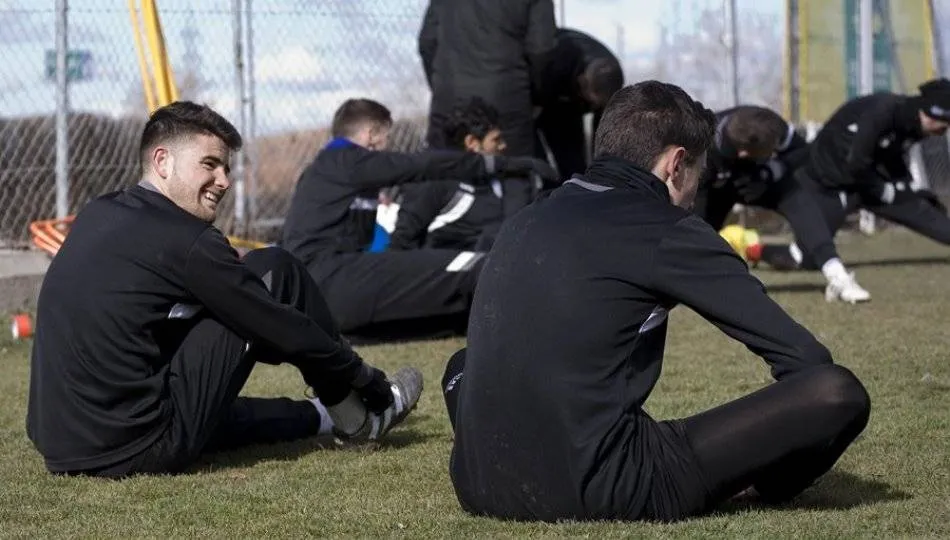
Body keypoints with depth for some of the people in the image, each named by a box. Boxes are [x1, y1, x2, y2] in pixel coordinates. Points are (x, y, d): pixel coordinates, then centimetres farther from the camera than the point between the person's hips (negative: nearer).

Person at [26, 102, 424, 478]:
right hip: (140, 452, -8)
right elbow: (286, 331, -4)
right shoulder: (185, 242, -11)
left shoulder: (96, 215, 14)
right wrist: (369, 380, 11)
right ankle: (354, 417, 19)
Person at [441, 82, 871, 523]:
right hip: (600, 493, -8)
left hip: (480, 485, 8)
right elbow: (802, 354, -1)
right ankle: (763, 484, 25)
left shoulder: (528, 220, 17)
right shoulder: (665, 230, -3)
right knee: (839, 393, -5)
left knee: (464, 365, 42)